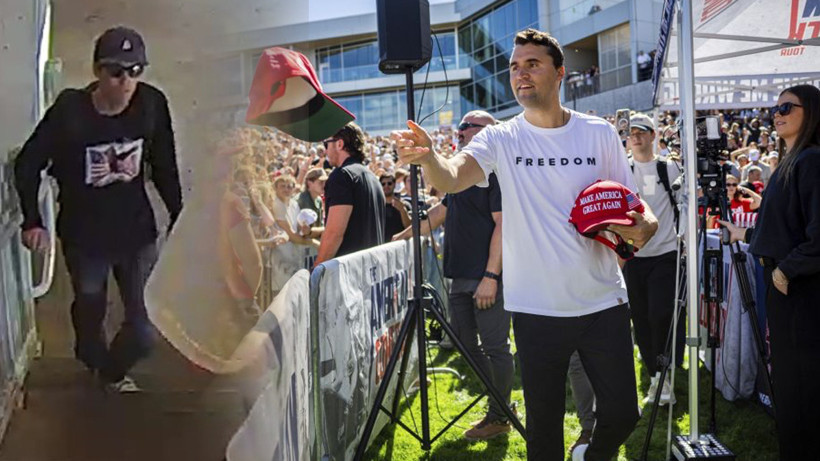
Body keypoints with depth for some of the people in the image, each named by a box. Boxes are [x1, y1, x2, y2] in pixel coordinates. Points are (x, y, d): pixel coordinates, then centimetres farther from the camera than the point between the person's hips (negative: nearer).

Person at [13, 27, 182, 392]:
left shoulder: (152, 105, -13)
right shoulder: (69, 111, -18)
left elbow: (164, 167, 0)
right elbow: (27, 166, -5)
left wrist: (178, 217, 4)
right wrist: (32, 221, -8)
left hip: (137, 232, 1)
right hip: (83, 236, -1)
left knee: (144, 330, 2)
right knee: (89, 307, 20)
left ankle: (113, 370, 35)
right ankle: (93, 363, 54)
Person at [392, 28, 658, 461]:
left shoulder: (599, 133, 1)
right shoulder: (501, 140, -3)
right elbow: (451, 178, -21)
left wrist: (645, 223, -16)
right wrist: (428, 156, -44)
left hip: (603, 300, 1)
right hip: (537, 308, -1)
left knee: (622, 412, 9)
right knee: (543, 424, 10)